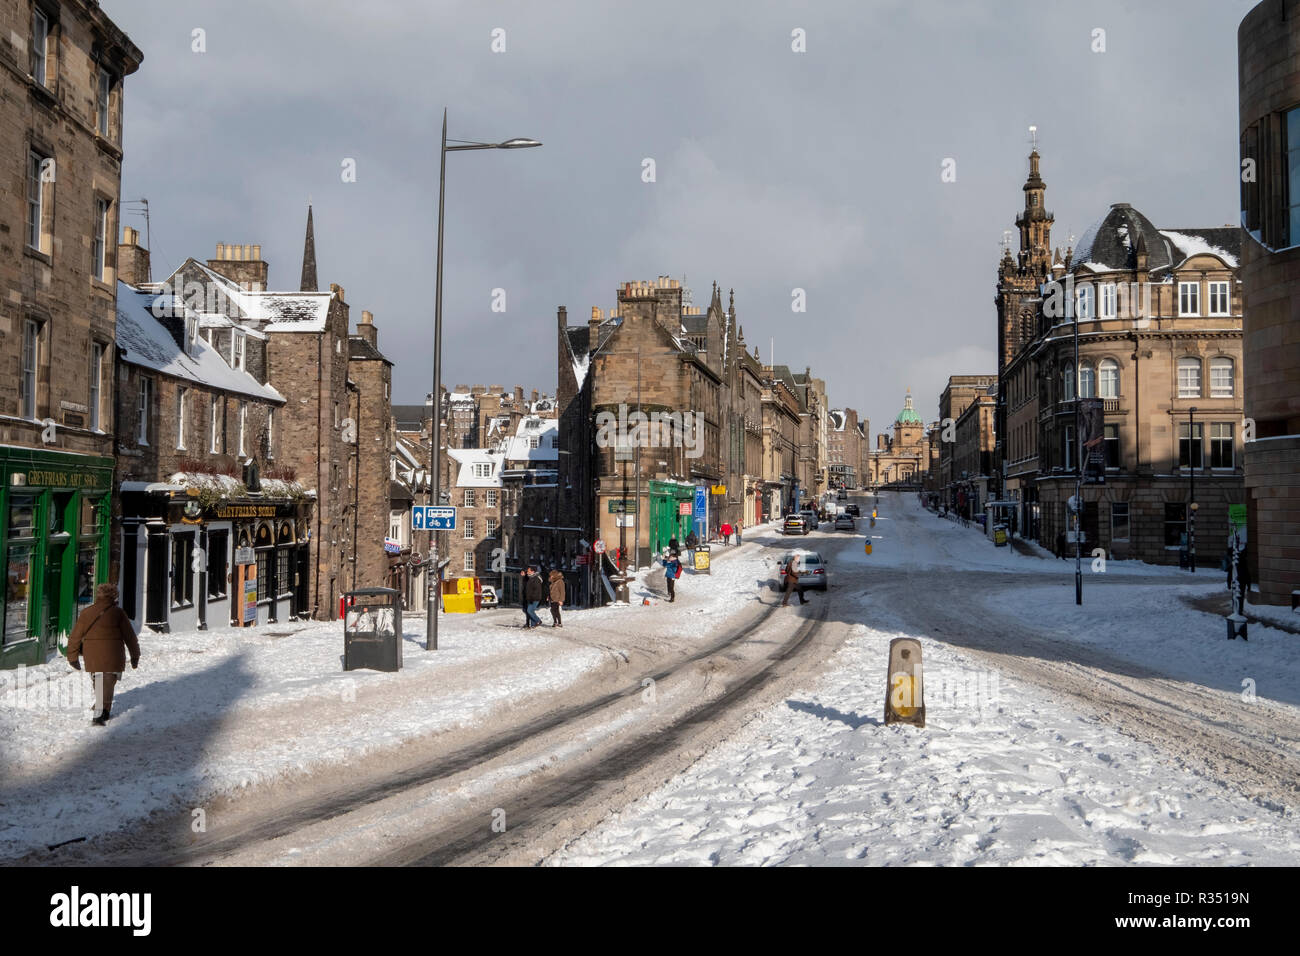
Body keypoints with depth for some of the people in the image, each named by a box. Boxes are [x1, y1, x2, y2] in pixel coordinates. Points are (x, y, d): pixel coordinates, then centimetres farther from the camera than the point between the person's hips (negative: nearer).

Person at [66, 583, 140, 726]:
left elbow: (75, 636, 10)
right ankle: (100, 714, -16)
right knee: (107, 683, -4)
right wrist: (135, 655, 10)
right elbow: (129, 636, 0)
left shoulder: (86, 613, 9)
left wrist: (73, 657, 18)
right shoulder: (118, 613, -1)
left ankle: (104, 710, 32)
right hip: (112, 656, -4)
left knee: (97, 682, 20)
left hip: (92, 657, 4)